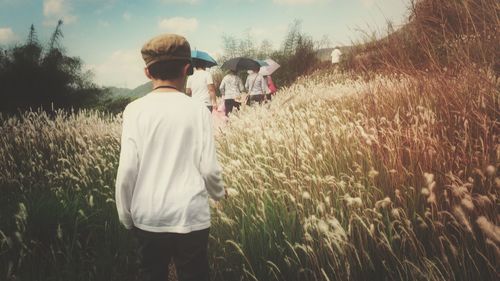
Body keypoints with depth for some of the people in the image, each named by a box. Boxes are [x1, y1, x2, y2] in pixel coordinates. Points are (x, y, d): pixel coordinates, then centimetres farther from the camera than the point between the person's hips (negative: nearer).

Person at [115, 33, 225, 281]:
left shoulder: (135, 110, -5)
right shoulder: (197, 109, -6)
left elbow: (127, 170, -8)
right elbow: (209, 168, -7)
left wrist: (125, 215, 7)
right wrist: (219, 193, 15)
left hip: (147, 217, 1)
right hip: (190, 216, -1)